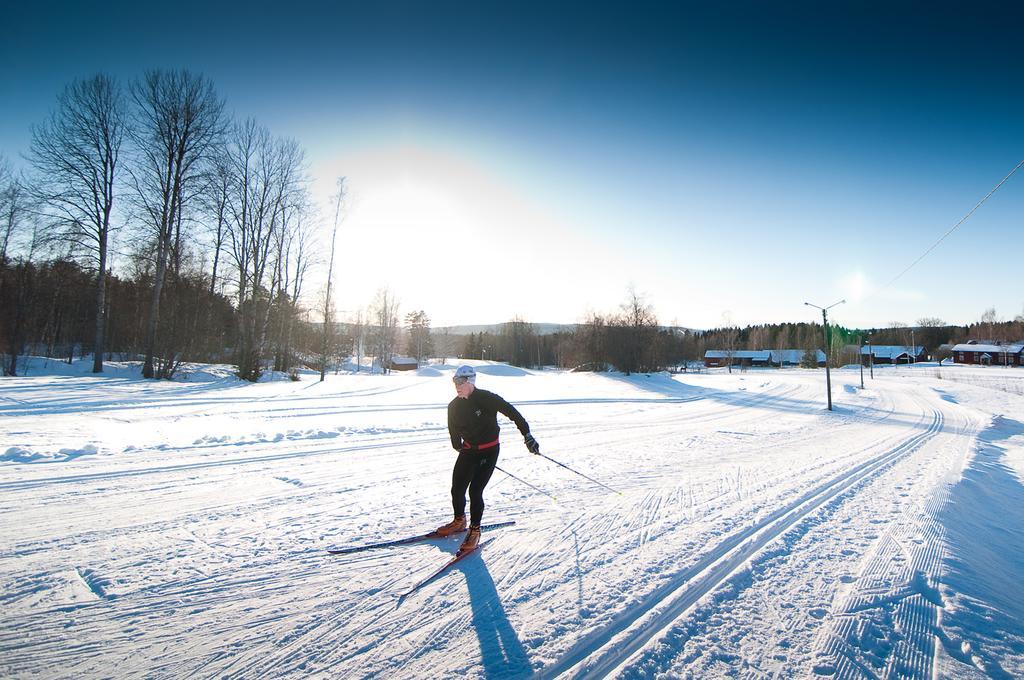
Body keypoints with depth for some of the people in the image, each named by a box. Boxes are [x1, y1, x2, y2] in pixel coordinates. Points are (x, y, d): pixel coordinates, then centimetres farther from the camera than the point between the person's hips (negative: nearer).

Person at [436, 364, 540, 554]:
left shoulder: (487, 398, -18)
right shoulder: (454, 406, -2)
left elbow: (512, 412, -14)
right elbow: (454, 430, 14)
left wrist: (527, 434, -15)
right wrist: (458, 446, 15)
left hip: (489, 451, -5)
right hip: (468, 450, 5)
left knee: (475, 490, -10)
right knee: (457, 489, 4)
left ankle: (475, 531, 10)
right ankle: (459, 521, 32)